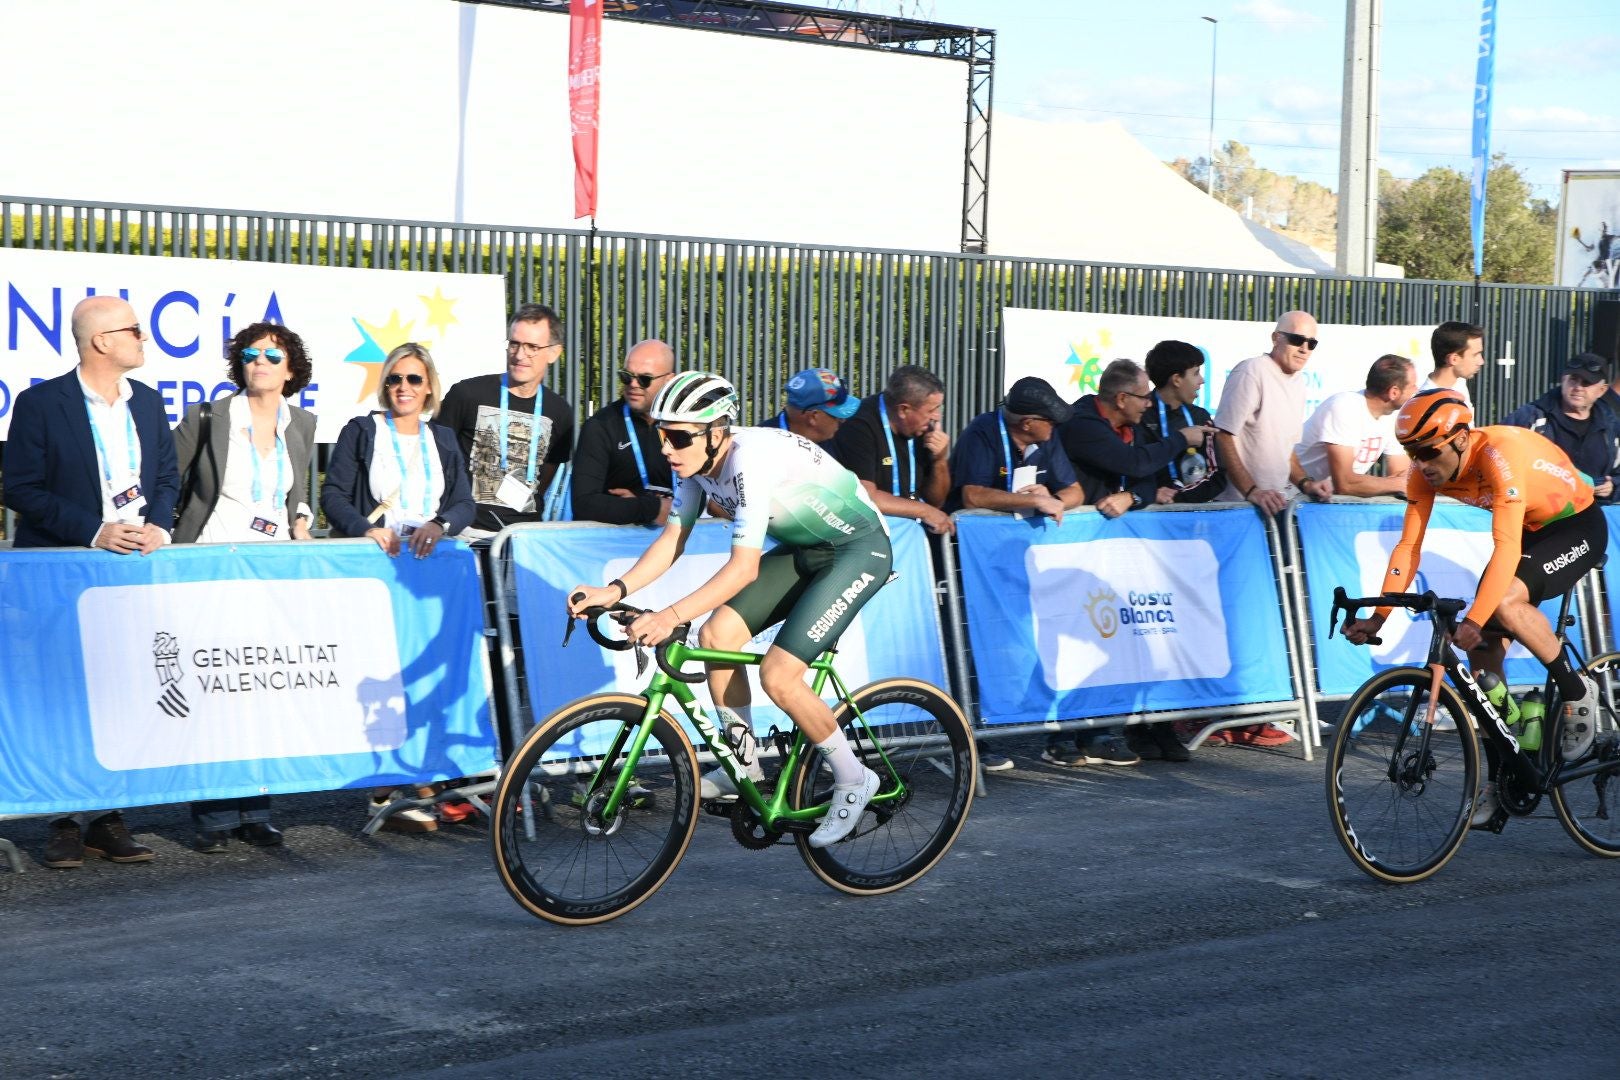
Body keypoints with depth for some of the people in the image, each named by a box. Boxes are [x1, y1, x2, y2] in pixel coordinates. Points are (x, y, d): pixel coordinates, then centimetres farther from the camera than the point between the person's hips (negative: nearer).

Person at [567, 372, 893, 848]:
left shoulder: (752, 460, -32)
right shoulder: (698, 459, -6)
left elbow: (744, 566, -36)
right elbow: (673, 539, -2)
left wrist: (672, 616, -44)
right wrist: (615, 590, -16)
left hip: (859, 549, -9)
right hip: (802, 548, 9)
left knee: (779, 675, -17)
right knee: (717, 634, -7)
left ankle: (852, 780, 3)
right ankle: (744, 765, 8)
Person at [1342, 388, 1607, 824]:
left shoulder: (1499, 453, -35)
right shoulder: (1426, 472, -14)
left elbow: (1506, 547, -41)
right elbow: (1408, 547, -13)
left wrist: (1474, 620, -48)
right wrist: (1378, 617, -24)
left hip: (1576, 526, -7)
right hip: (1530, 531, 7)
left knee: (1505, 602, -33)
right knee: (1483, 651, -3)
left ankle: (1576, 691, -9)